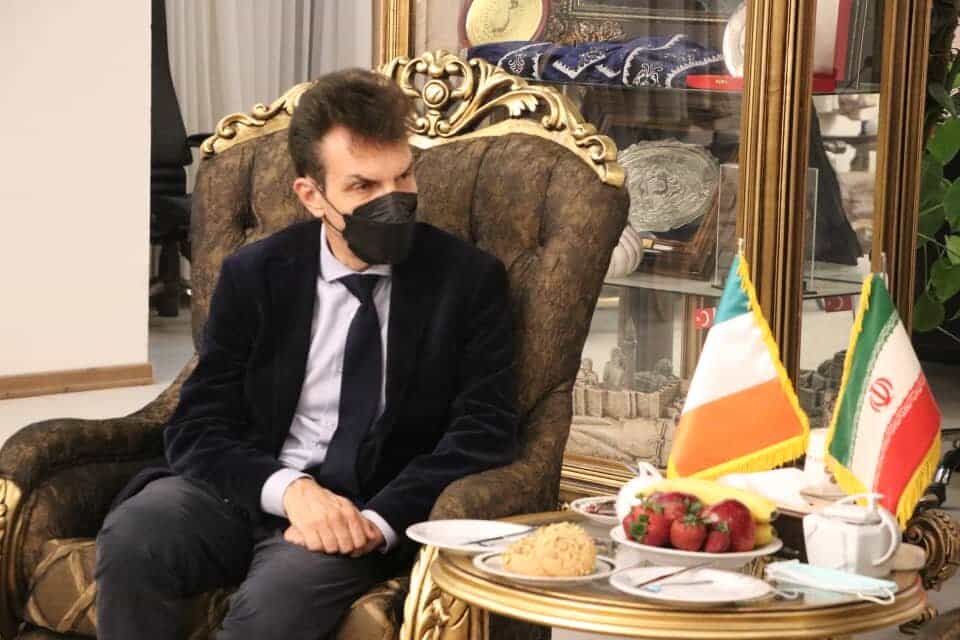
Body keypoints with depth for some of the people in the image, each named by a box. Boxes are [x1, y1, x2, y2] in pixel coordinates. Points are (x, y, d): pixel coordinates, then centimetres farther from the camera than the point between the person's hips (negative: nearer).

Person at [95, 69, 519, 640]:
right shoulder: (253, 275, 4)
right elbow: (198, 428, 0)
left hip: (377, 513, -2)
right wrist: (288, 489, -22)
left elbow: (484, 433, -5)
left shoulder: (469, 279, 0)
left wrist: (378, 520, -21)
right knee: (132, 536, -29)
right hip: (252, 489, 3)